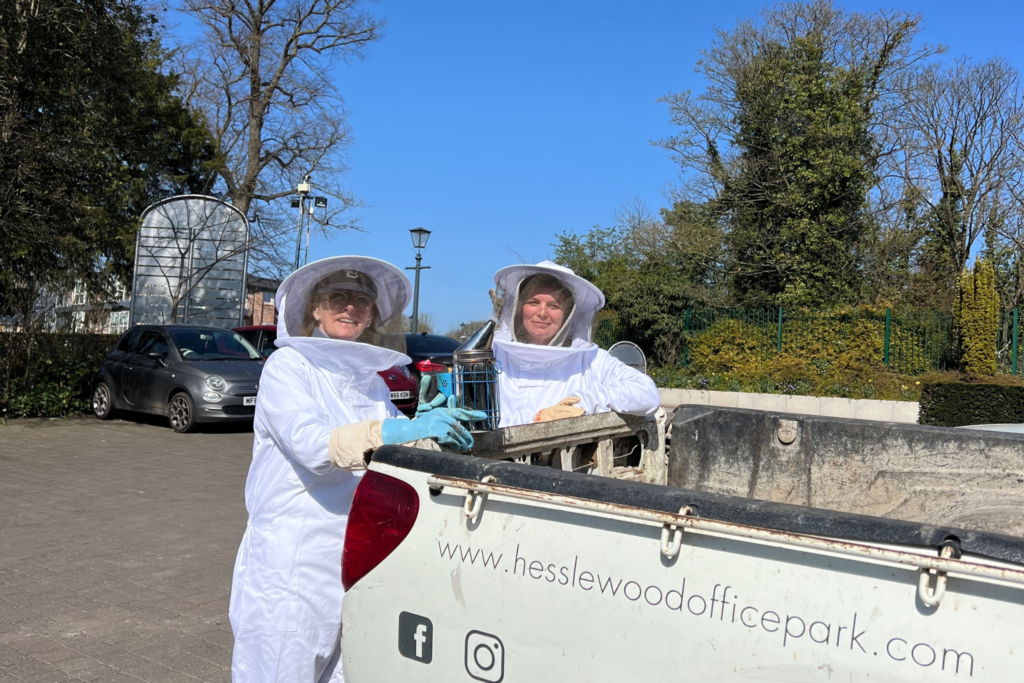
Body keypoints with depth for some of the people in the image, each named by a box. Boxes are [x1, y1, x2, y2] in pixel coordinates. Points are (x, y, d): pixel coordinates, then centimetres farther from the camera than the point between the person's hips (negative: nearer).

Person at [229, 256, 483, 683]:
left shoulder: (372, 380, 12)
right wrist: (398, 431, -34)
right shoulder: (287, 366, -6)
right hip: (292, 563, -5)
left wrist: (431, 432, -6)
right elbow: (311, 446, -22)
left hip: (356, 560, 5)